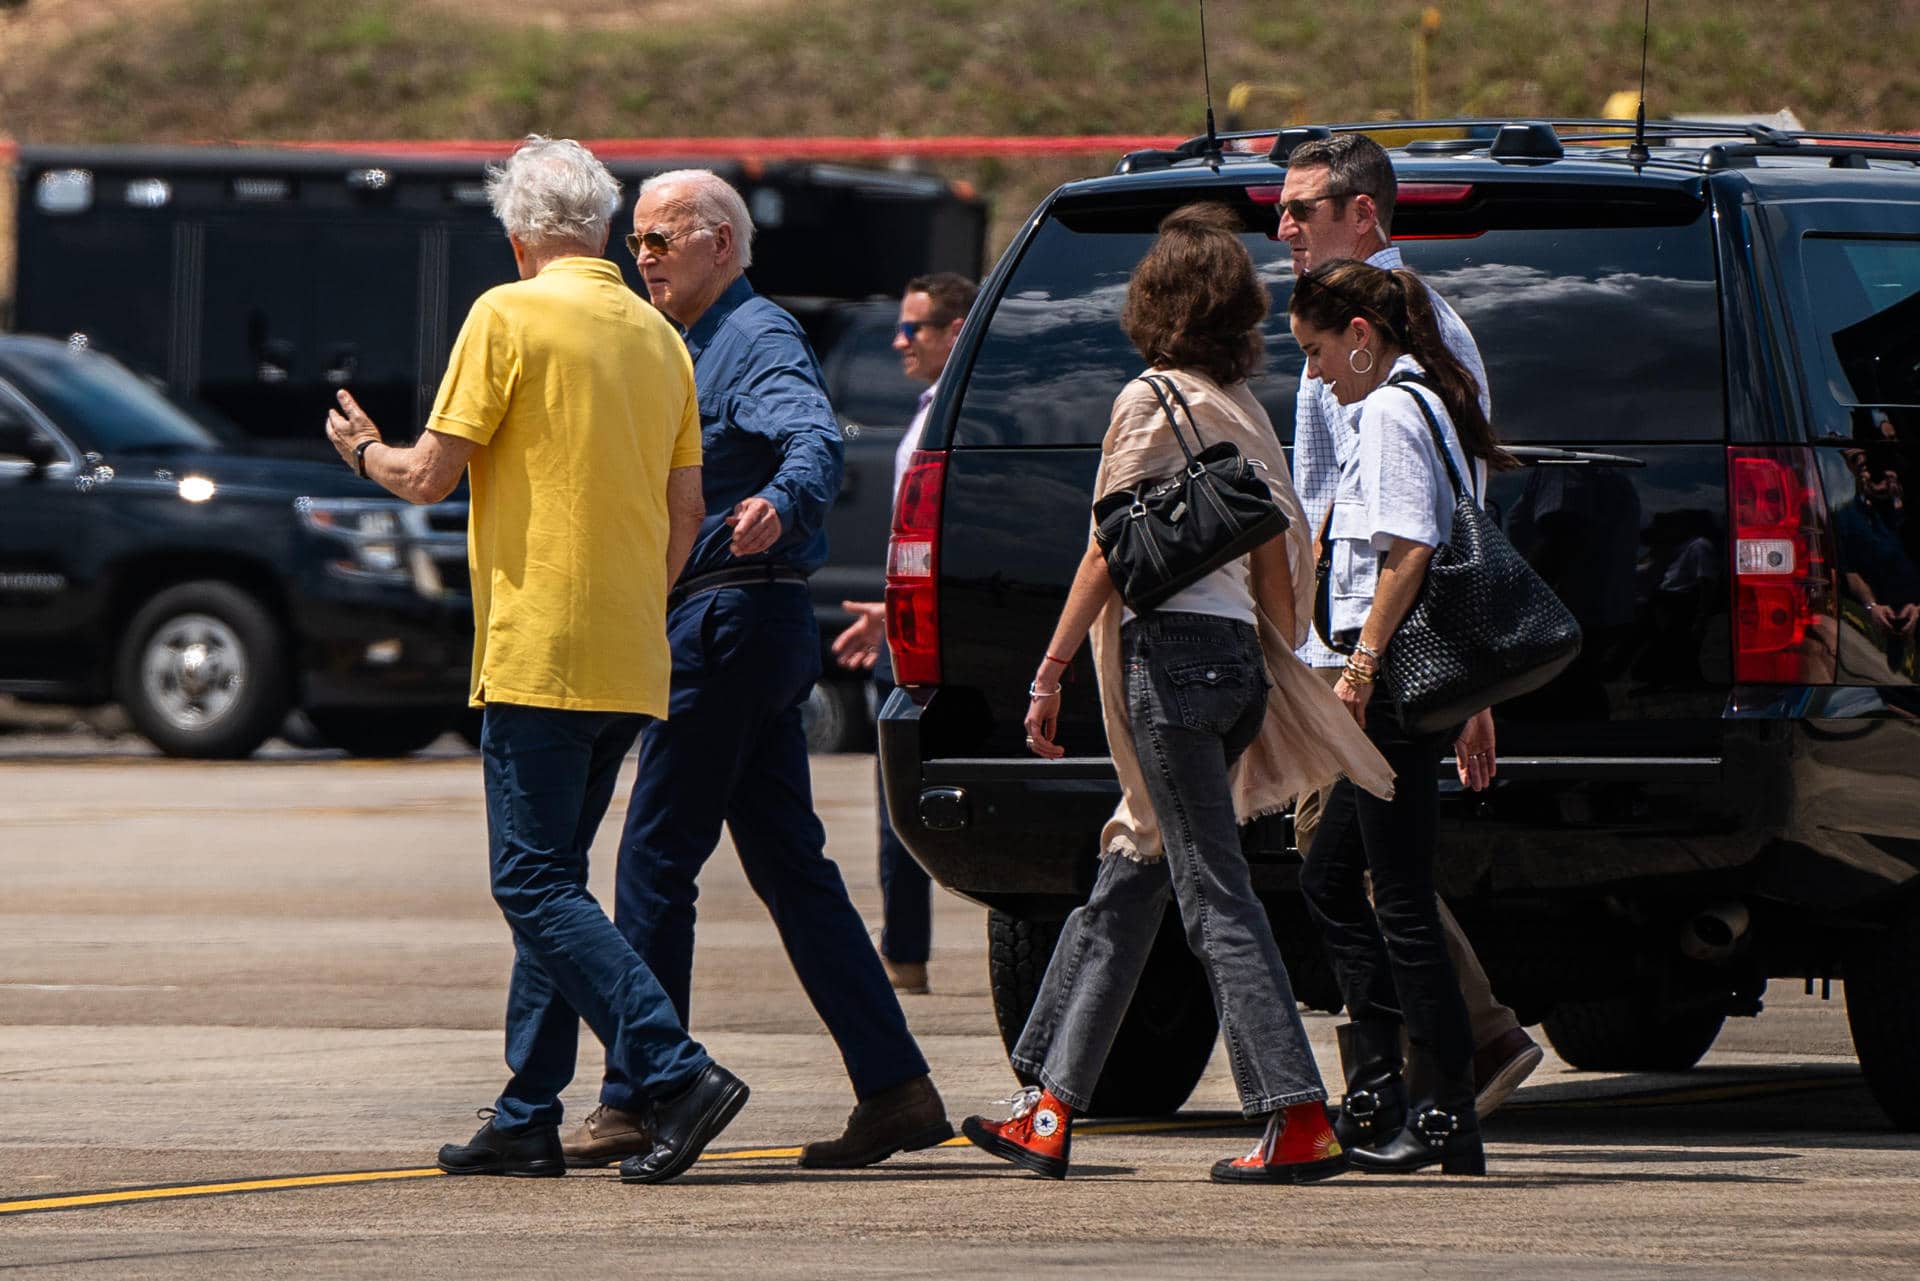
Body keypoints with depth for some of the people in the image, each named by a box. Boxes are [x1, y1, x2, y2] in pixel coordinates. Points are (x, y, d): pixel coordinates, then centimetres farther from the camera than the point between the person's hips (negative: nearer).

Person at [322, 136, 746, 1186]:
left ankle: (678, 1072, -21)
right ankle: (528, 1119, 12)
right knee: (551, 883, 14)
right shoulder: (659, 338, 13)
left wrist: (365, 450, 13)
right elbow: (685, 514, 15)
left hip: (537, 653, -7)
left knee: (537, 886, -8)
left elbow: (431, 475, -8)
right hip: (631, 663, 7)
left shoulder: (510, 315, -7)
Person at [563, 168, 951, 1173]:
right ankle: (895, 1089, 6)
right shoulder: (695, 345, 19)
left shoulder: (758, 339, -12)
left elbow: (815, 438, -32)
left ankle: (634, 1101, -2)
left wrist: (780, 505, -51)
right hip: (744, 628, 10)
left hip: (730, 624, -10)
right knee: (790, 865, 8)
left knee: (655, 862, -6)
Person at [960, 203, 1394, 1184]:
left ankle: (1298, 1121, -16)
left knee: (1213, 891, -10)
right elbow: (1277, 562, 14)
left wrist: (1048, 675, -7)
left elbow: (1107, 554, -10)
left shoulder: (1151, 402, -8)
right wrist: (1281, 664, 20)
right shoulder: (1244, 411, 13)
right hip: (1236, 654, 8)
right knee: (1126, 883, 13)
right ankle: (1048, 1112, 17)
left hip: (1170, 648, -8)